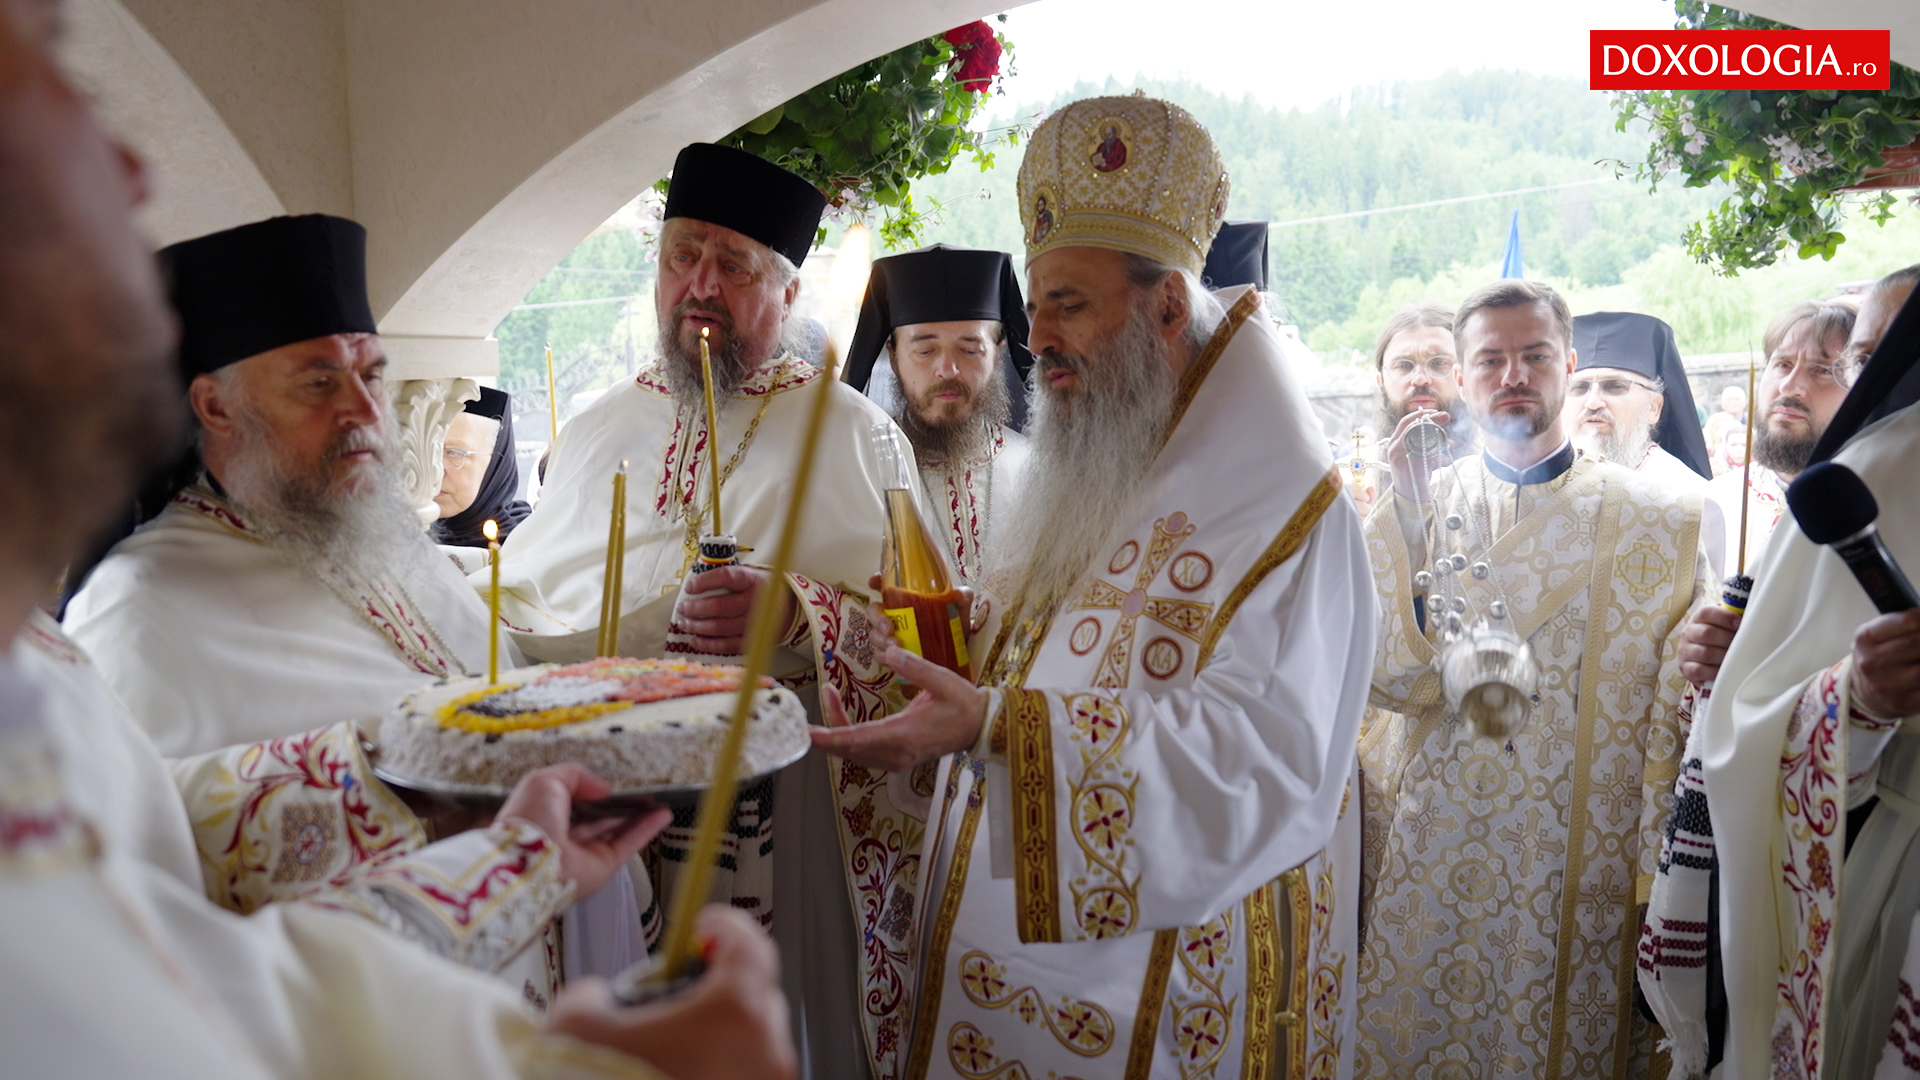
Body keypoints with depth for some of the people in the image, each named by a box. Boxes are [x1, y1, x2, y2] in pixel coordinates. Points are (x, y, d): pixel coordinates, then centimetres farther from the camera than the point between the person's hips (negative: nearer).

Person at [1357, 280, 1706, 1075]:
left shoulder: (1659, 522, -2)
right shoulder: (1413, 508, 1)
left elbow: (1679, 719, -2)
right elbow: (1392, 680, -11)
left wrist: (1660, 880, -4)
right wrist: (1408, 521, -17)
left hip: (1586, 879, -1)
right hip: (1434, 865, 1)